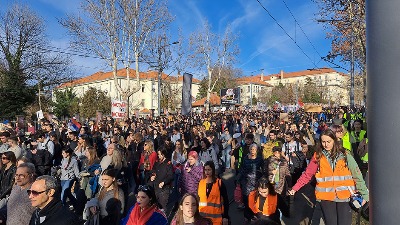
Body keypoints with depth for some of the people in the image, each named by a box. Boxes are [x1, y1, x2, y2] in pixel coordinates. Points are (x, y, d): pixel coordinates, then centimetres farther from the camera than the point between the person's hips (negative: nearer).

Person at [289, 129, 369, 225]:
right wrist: (295, 188, -9)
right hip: (326, 197, 0)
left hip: (344, 196, 0)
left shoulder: (344, 154, 1)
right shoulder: (318, 155, 0)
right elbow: (307, 175, -1)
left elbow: (356, 174, 4)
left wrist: (364, 193, 0)